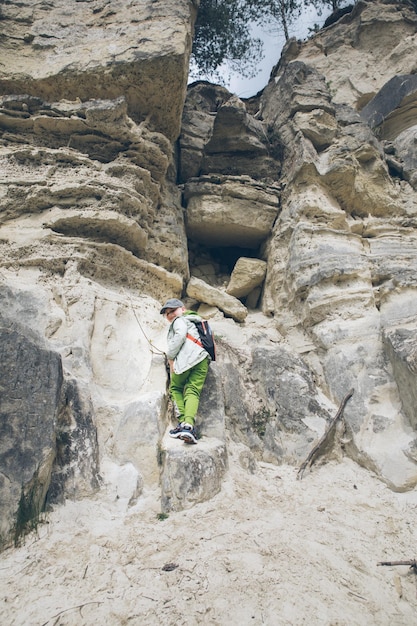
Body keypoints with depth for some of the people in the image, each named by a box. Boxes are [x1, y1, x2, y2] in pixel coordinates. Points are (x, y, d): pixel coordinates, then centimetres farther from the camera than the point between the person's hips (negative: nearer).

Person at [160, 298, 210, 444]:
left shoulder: (180, 320, 14)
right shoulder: (195, 320, 40)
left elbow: (181, 335, -8)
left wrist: (170, 357, -3)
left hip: (188, 358, -6)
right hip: (203, 359, 6)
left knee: (175, 388, 9)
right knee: (193, 392, -5)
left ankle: (183, 421, -7)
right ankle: (189, 424, -26)